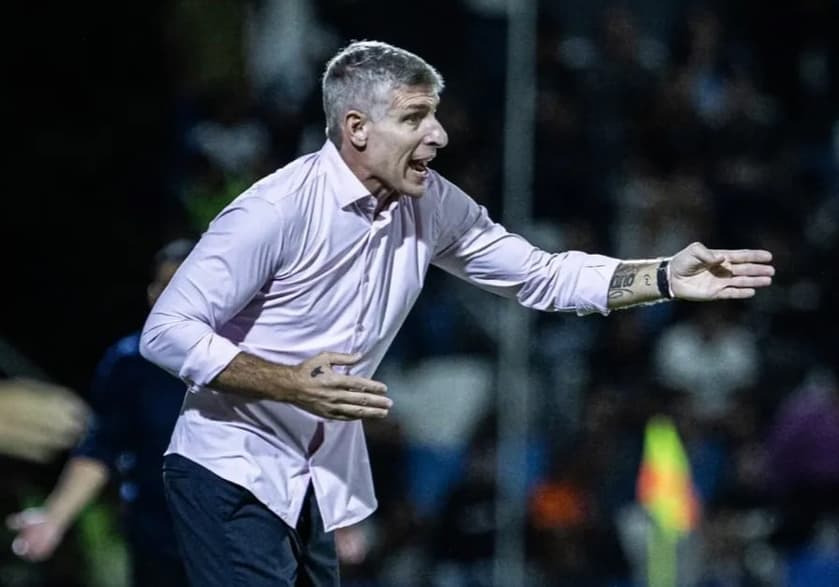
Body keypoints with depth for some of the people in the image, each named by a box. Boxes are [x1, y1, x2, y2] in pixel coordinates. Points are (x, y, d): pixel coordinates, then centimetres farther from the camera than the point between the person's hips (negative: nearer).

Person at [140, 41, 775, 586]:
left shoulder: (433, 208, 1)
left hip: (320, 484, 7)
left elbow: (543, 276, 8)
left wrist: (667, 279, -4)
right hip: (233, 475, -7)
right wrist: (290, 385, -27)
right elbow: (167, 332, -19)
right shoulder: (277, 209, -20)